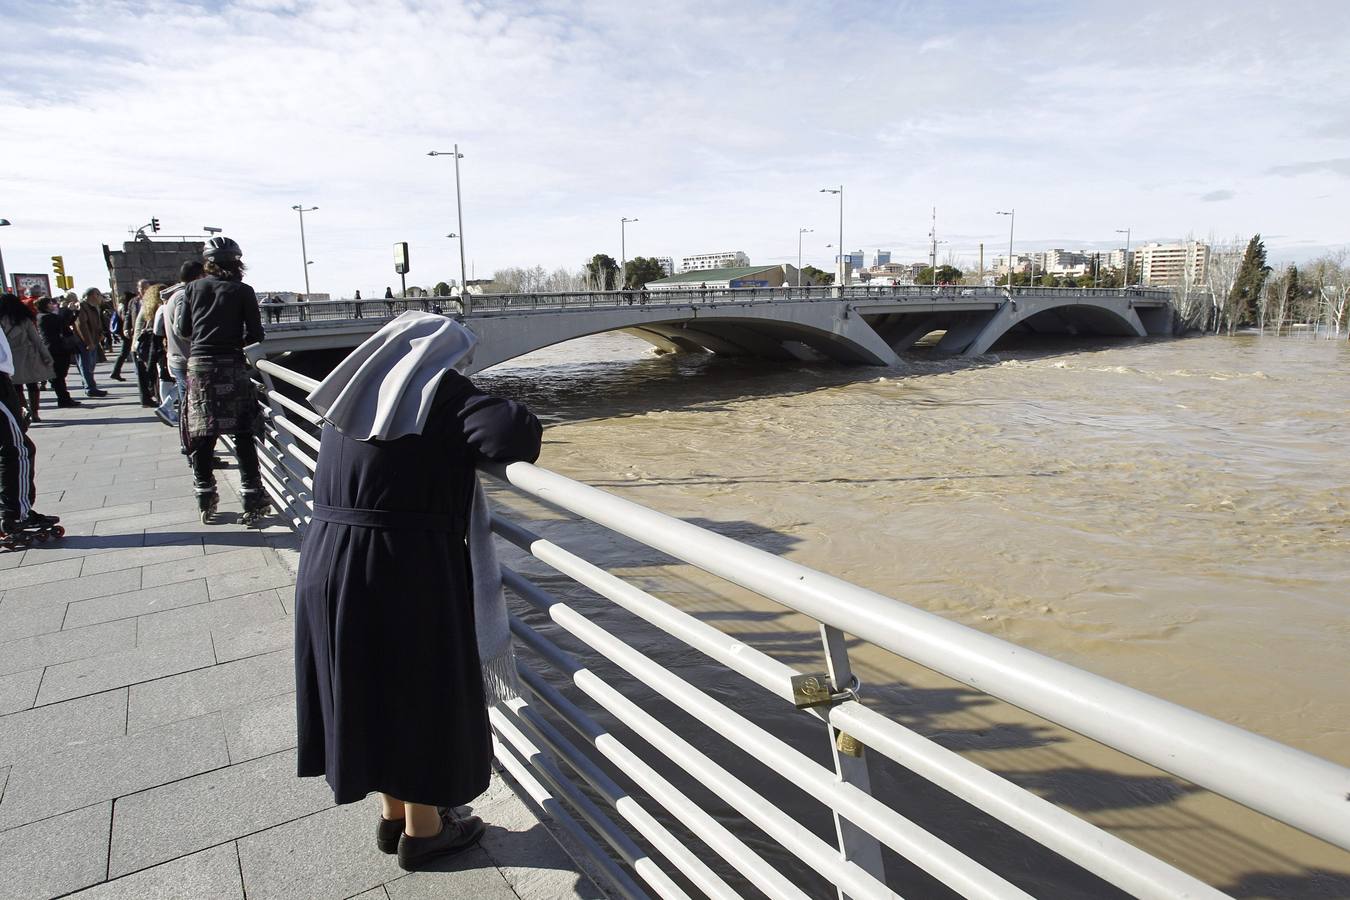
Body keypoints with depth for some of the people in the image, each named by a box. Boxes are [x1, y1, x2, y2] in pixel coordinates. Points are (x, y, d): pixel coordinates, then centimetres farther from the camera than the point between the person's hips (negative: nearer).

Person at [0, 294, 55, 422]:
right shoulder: (25, 320, -4)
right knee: (32, 386, 12)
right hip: (29, 358, 1)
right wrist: (46, 356, 0)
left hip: (11, 361, -1)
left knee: (17, 388, 10)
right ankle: (34, 413, 13)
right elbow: (36, 339, -4)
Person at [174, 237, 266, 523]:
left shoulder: (194, 288, 6)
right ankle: (251, 498, 2)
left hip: (199, 364, 2)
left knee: (202, 434, 8)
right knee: (242, 434, 3)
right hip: (232, 365, -2)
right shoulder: (243, 291, -1)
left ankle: (205, 501, 15)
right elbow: (255, 335, -4)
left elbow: (183, 330, 8)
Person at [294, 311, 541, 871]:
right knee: (422, 694, 12)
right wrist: (514, 426, 0)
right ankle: (422, 830, 31)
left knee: (375, 690, 22)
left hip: (330, 567, 7)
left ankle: (394, 814, 41)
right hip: (409, 574, -7)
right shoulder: (440, 390, -10)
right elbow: (514, 433, -25)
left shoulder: (356, 393, 11)